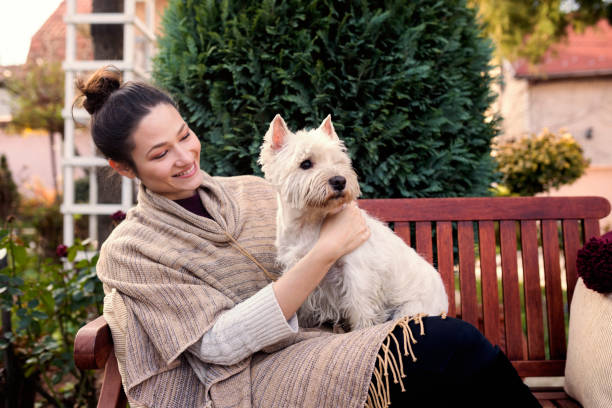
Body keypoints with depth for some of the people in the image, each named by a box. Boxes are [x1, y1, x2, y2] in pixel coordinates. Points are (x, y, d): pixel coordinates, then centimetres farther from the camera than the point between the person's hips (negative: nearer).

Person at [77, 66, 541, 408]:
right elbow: (220, 344, -13)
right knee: (450, 344, -26)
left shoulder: (251, 191, 12)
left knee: (450, 339, -25)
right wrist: (326, 251, -17)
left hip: (324, 339, 5)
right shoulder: (129, 251, -2)